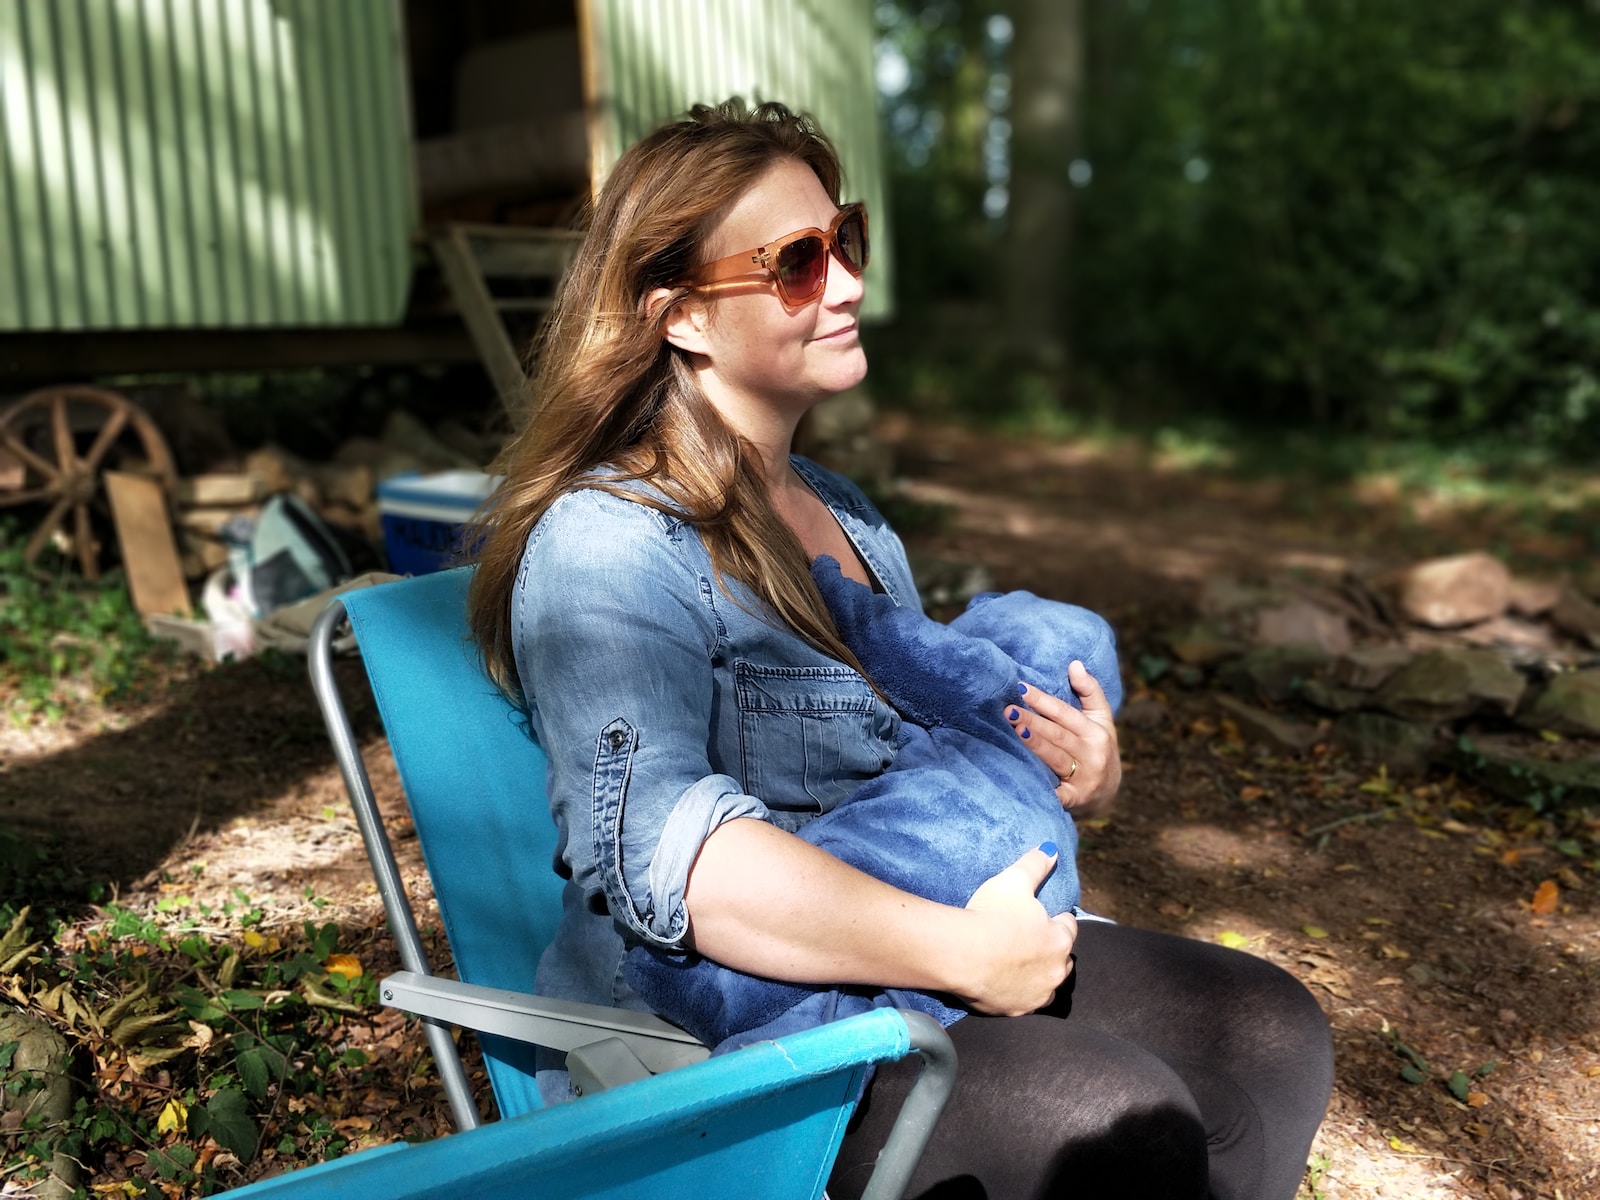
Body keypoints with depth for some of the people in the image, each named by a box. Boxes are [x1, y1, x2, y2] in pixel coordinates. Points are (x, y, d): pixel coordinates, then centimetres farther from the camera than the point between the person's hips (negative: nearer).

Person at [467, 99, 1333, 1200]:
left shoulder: (843, 512, 14)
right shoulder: (605, 545, -16)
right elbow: (652, 843, -31)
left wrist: (1082, 770, 2)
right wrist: (961, 951, -29)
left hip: (897, 972, 8)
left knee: (1272, 1035, -2)